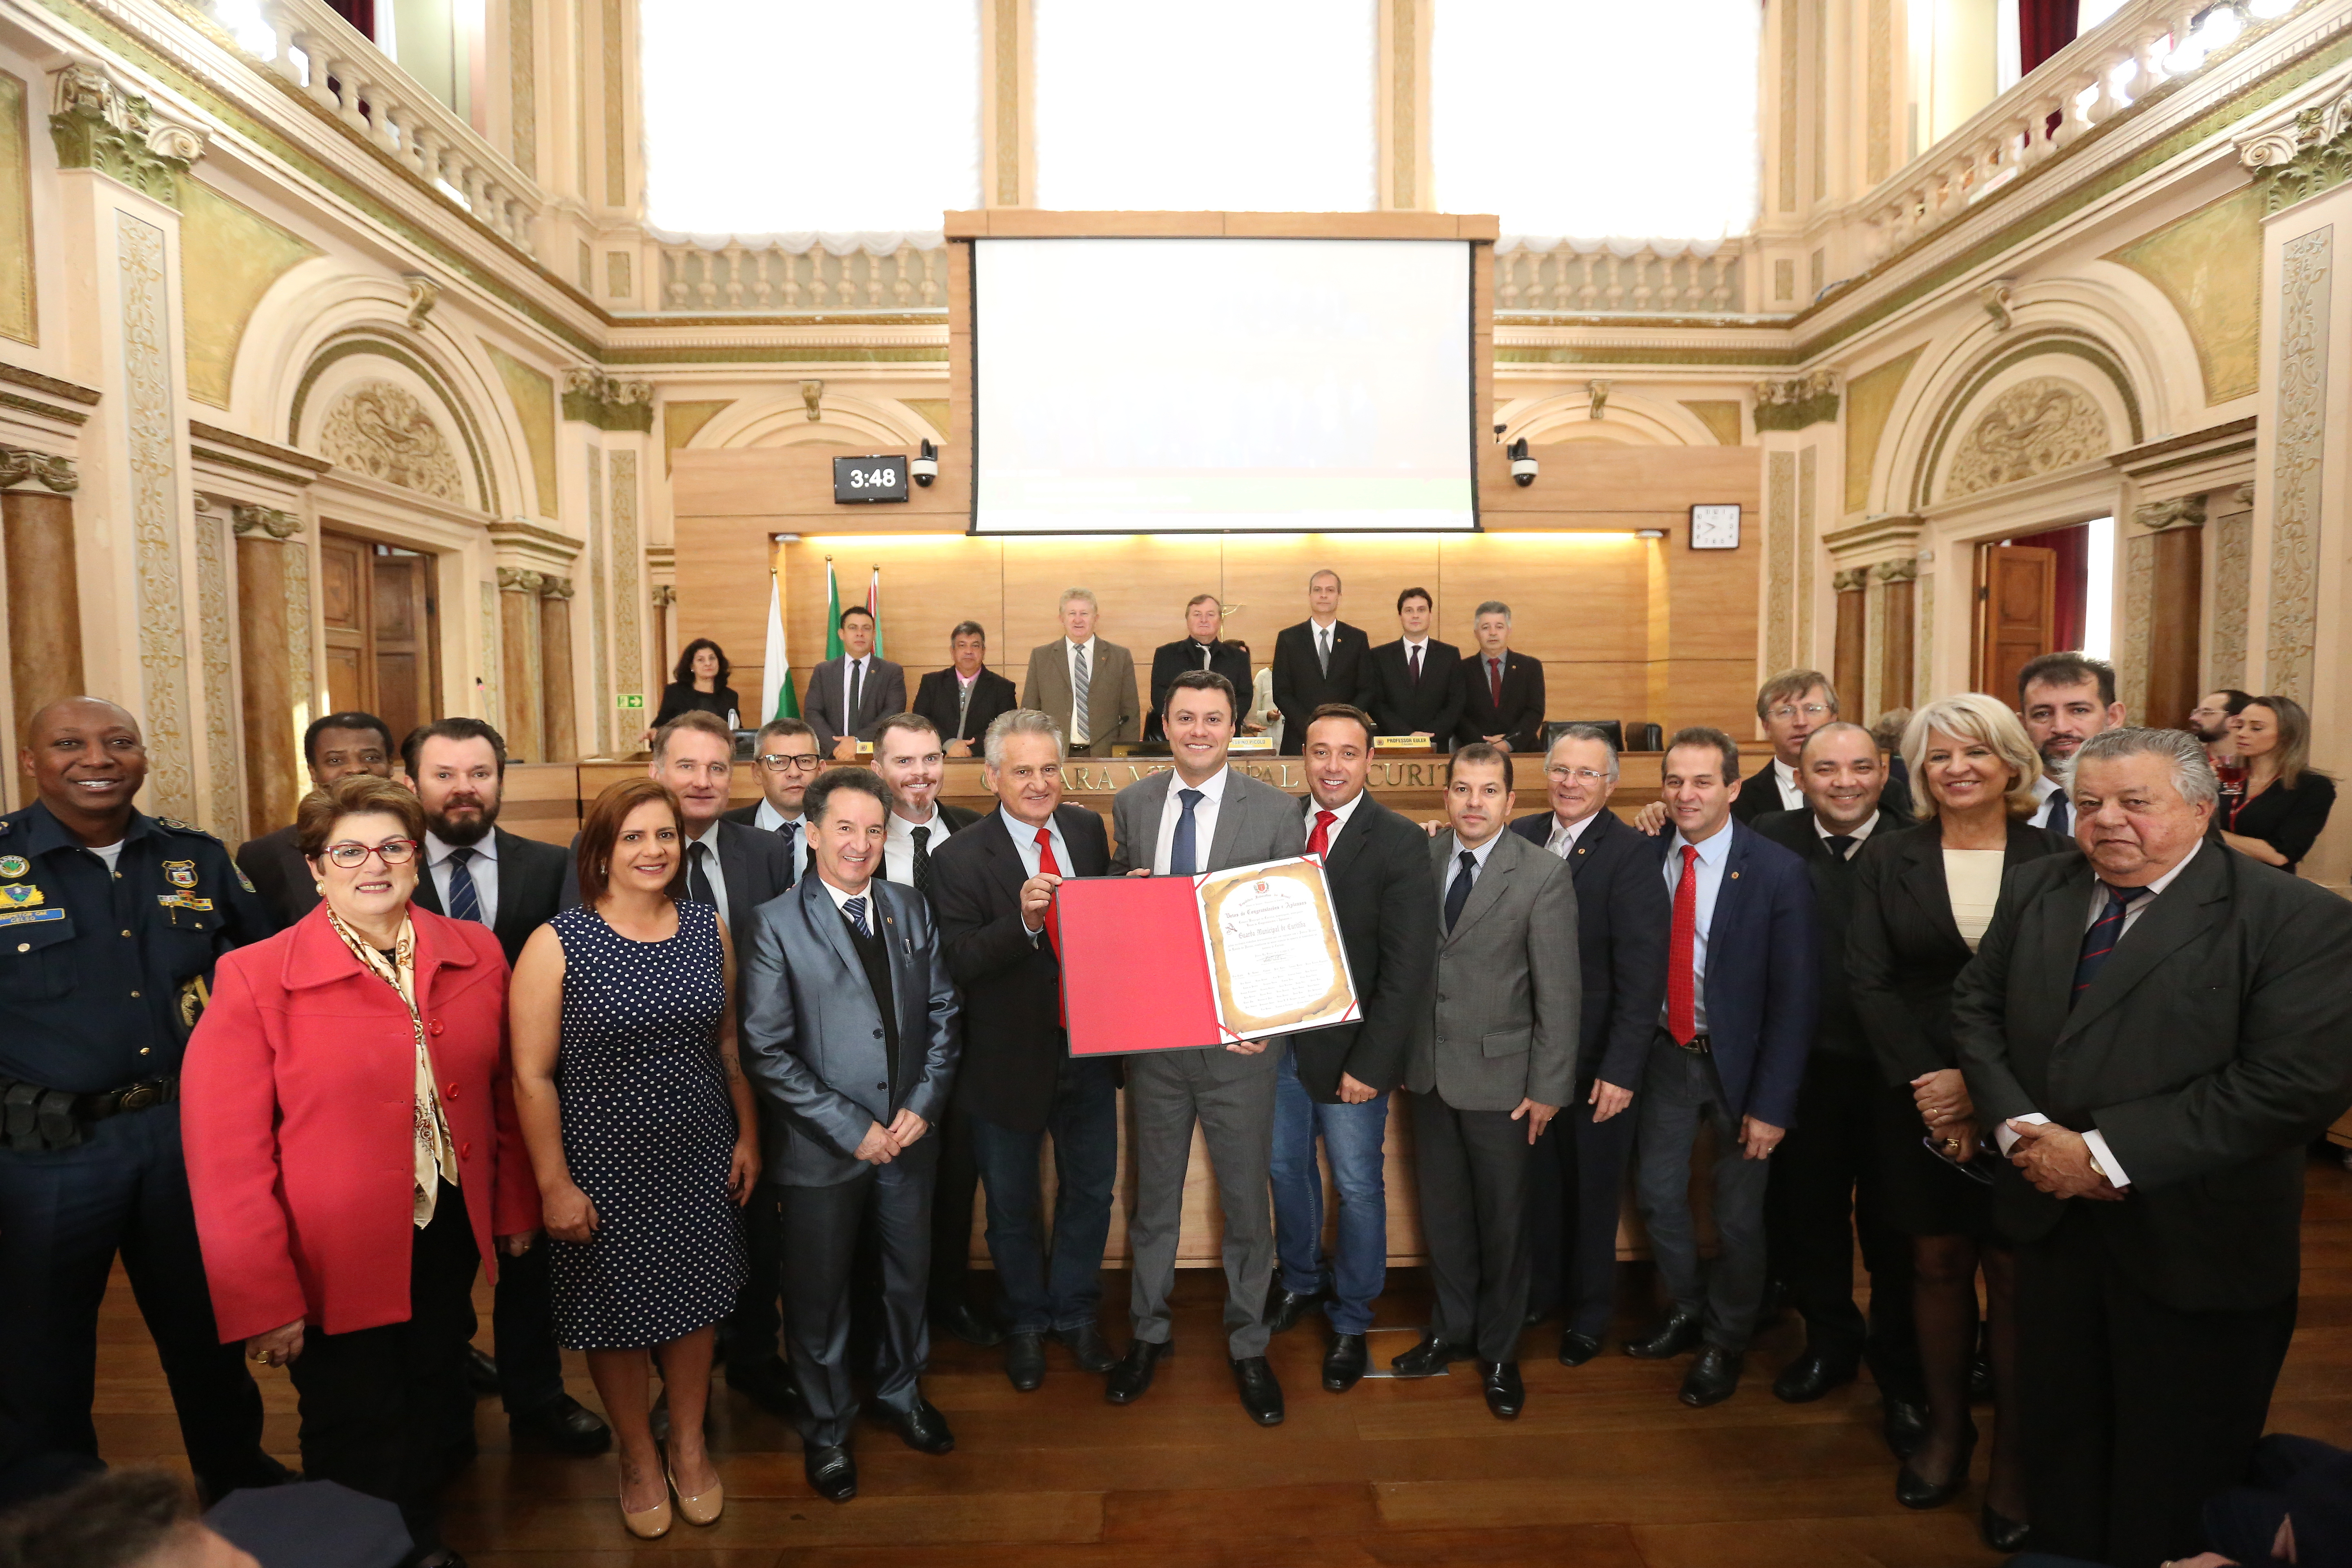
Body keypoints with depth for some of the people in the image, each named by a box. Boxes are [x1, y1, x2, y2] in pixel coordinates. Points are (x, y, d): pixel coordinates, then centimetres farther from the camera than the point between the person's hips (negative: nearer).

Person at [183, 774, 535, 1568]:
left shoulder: (476, 954, -3)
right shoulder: (254, 978, -14)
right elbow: (225, 1156, -13)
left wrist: (516, 1206, 10)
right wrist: (263, 1300, -12)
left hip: (452, 1235, 4)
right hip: (335, 1260, -3)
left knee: (433, 1405, 24)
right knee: (357, 1449, 15)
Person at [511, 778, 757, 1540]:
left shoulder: (708, 927, -3)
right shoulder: (558, 943, -15)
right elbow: (532, 1076, -11)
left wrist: (748, 1137, 8)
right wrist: (555, 1184, -10)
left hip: (699, 1158, 3)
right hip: (603, 1165, -3)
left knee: (692, 1301, 17)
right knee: (615, 1312, 15)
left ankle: (689, 1447, 41)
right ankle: (640, 1456, 40)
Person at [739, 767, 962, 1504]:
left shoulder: (911, 909, 1)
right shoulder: (778, 924, -12)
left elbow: (944, 1012, 4)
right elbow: (767, 1050, -14)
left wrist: (924, 1104, -8)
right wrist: (852, 1128, -16)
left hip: (908, 1136, 4)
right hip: (823, 1147, -3)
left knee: (908, 1276, 20)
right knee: (819, 1294, 14)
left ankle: (901, 1390, 46)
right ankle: (826, 1427, 39)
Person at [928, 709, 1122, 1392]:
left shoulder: (1088, 829, -1)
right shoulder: (960, 859, -14)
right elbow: (959, 963, -21)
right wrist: (1023, 919, -36)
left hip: (1088, 1052, 4)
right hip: (1010, 1060, -3)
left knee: (1090, 1191, 20)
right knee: (1014, 1206, 17)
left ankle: (1075, 1311, 45)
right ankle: (1025, 1321, 43)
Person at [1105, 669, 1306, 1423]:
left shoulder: (1276, 812, -7)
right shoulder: (1131, 805, 2)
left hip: (1240, 1040, -2)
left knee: (1245, 1199, 13)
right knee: (1152, 1193, 18)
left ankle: (1247, 1345, 35)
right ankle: (1149, 1332, 40)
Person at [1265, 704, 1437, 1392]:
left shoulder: (1400, 843, -13)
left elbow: (1409, 966, -15)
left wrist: (1371, 1063, -17)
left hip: (1348, 1051, -4)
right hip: (1278, 1039, 4)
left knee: (1357, 1187, 11)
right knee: (1287, 1167, 21)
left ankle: (1350, 1320, 35)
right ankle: (1300, 1279, 47)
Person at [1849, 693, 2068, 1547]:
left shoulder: (2057, 860, -2)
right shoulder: (1886, 856, 1)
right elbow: (1867, 979, -3)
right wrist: (1928, 1081, -11)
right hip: (1919, 1094, 1)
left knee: (2015, 1273, 6)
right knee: (1937, 1263, 11)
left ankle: (2013, 1454, 23)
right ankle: (1944, 1427, 28)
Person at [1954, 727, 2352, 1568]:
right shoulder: (2035, 889, 3)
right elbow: (1975, 1007, 6)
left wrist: (2108, 1153, -22)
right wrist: (2020, 1127, -10)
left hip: (2192, 1239, -4)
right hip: (2053, 1215, 4)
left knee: (2175, 1482, 15)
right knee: (2058, 1433, 20)